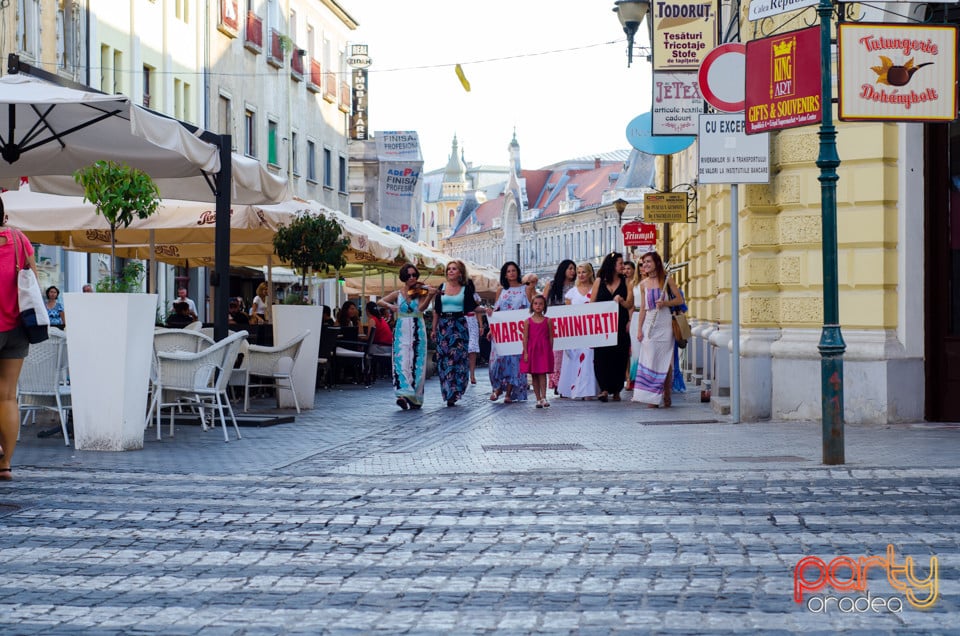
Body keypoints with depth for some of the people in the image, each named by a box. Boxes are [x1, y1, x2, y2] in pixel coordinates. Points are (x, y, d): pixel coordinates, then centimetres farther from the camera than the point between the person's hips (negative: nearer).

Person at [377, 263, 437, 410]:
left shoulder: (421, 291, 4)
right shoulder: (398, 294, 10)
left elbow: (422, 307, -14)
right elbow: (380, 301, 5)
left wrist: (430, 295, -31)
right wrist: (390, 305, -15)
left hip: (417, 333, -1)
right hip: (402, 332, 1)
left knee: (416, 363, -2)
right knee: (402, 362, -13)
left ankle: (415, 398, 4)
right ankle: (404, 394, -21)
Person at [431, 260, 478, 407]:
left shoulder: (466, 289, 3)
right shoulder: (442, 287, 9)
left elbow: (472, 308, 4)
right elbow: (436, 310, 12)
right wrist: (434, 329, 10)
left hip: (459, 326, -2)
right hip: (443, 325, 2)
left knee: (458, 358, -7)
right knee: (444, 360, -2)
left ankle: (454, 394, -2)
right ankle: (448, 393, 4)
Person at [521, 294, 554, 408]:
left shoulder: (547, 321, 4)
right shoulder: (528, 321, 4)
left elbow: (551, 337, 6)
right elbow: (525, 338, 2)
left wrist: (550, 351, 1)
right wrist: (525, 352, -4)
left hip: (544, 351, -1)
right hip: (532, 350, 1)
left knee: (542, 374, -9)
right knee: (534, 376, 4)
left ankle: (543, 398, -12)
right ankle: (538, 399, 9)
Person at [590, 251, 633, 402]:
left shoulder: (625, 282, 9)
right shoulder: (599, 281, 7)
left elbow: (629, 304, 3)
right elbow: (592, 303, 7)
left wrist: (621, 300, -18)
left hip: (620, 325, 1)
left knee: (619, 358, 0)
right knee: (602, 356, -11)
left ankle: (616, 390, 6)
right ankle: (604, 389, -14)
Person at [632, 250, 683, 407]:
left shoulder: (666, 280, -1)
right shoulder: (643, 284, 10)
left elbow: (680, 300, 2)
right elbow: (643, 307, 14)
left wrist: (665, 303, -15)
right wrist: (640, 329, 9)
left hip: (664, 324, -3)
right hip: (649, 323, 3)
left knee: (665, 359, -1)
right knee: (650, 359, -2)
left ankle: (666, 395, 9)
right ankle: (652, 397, 1)